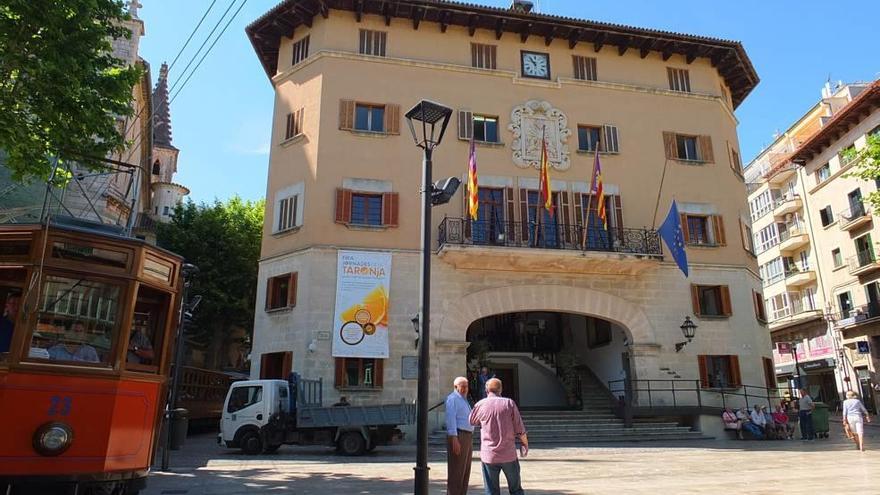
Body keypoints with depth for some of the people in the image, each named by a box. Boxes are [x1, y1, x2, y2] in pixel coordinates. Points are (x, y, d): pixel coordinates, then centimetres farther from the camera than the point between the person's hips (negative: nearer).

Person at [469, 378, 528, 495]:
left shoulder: (480, 405, -2)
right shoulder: (509, 403, -5)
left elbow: (471, 421, 17)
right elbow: (520, 429, -4)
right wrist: (525, 444, 12)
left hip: (488, 456, 0)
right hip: (509, 455, 0)